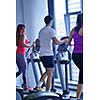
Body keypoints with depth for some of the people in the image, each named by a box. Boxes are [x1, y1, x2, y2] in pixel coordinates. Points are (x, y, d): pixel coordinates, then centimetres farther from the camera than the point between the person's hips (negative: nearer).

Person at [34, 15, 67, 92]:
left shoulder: (41, 31, 16)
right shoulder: (51, 30, -8)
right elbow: (57, 42, -17)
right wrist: (64, 41, 0)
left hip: (42, 54, 8)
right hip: (48, 54, -8)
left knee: (48, 71, 24)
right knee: (50, 74, -3)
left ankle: (38, 86, 18)